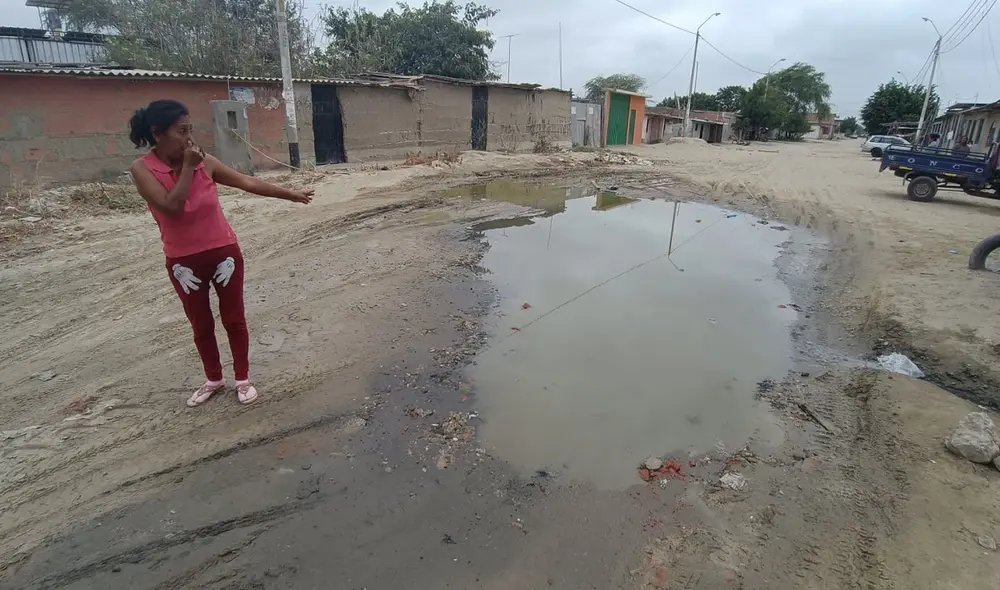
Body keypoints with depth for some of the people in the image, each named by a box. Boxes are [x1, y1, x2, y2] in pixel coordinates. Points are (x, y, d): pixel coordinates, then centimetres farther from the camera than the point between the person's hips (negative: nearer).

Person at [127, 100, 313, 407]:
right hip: (184, 262, 0)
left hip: (224, 252, 1)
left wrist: (290, 194, 4)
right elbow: (172, 206, -24)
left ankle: (243, 379, 25)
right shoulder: (143, 169, -10)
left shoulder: (205, 162, -5)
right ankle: (214, 379, 35)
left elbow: (247, 182, 2)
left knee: (234, 319, 9)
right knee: (201, 326, 15)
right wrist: (187, 167, -21)